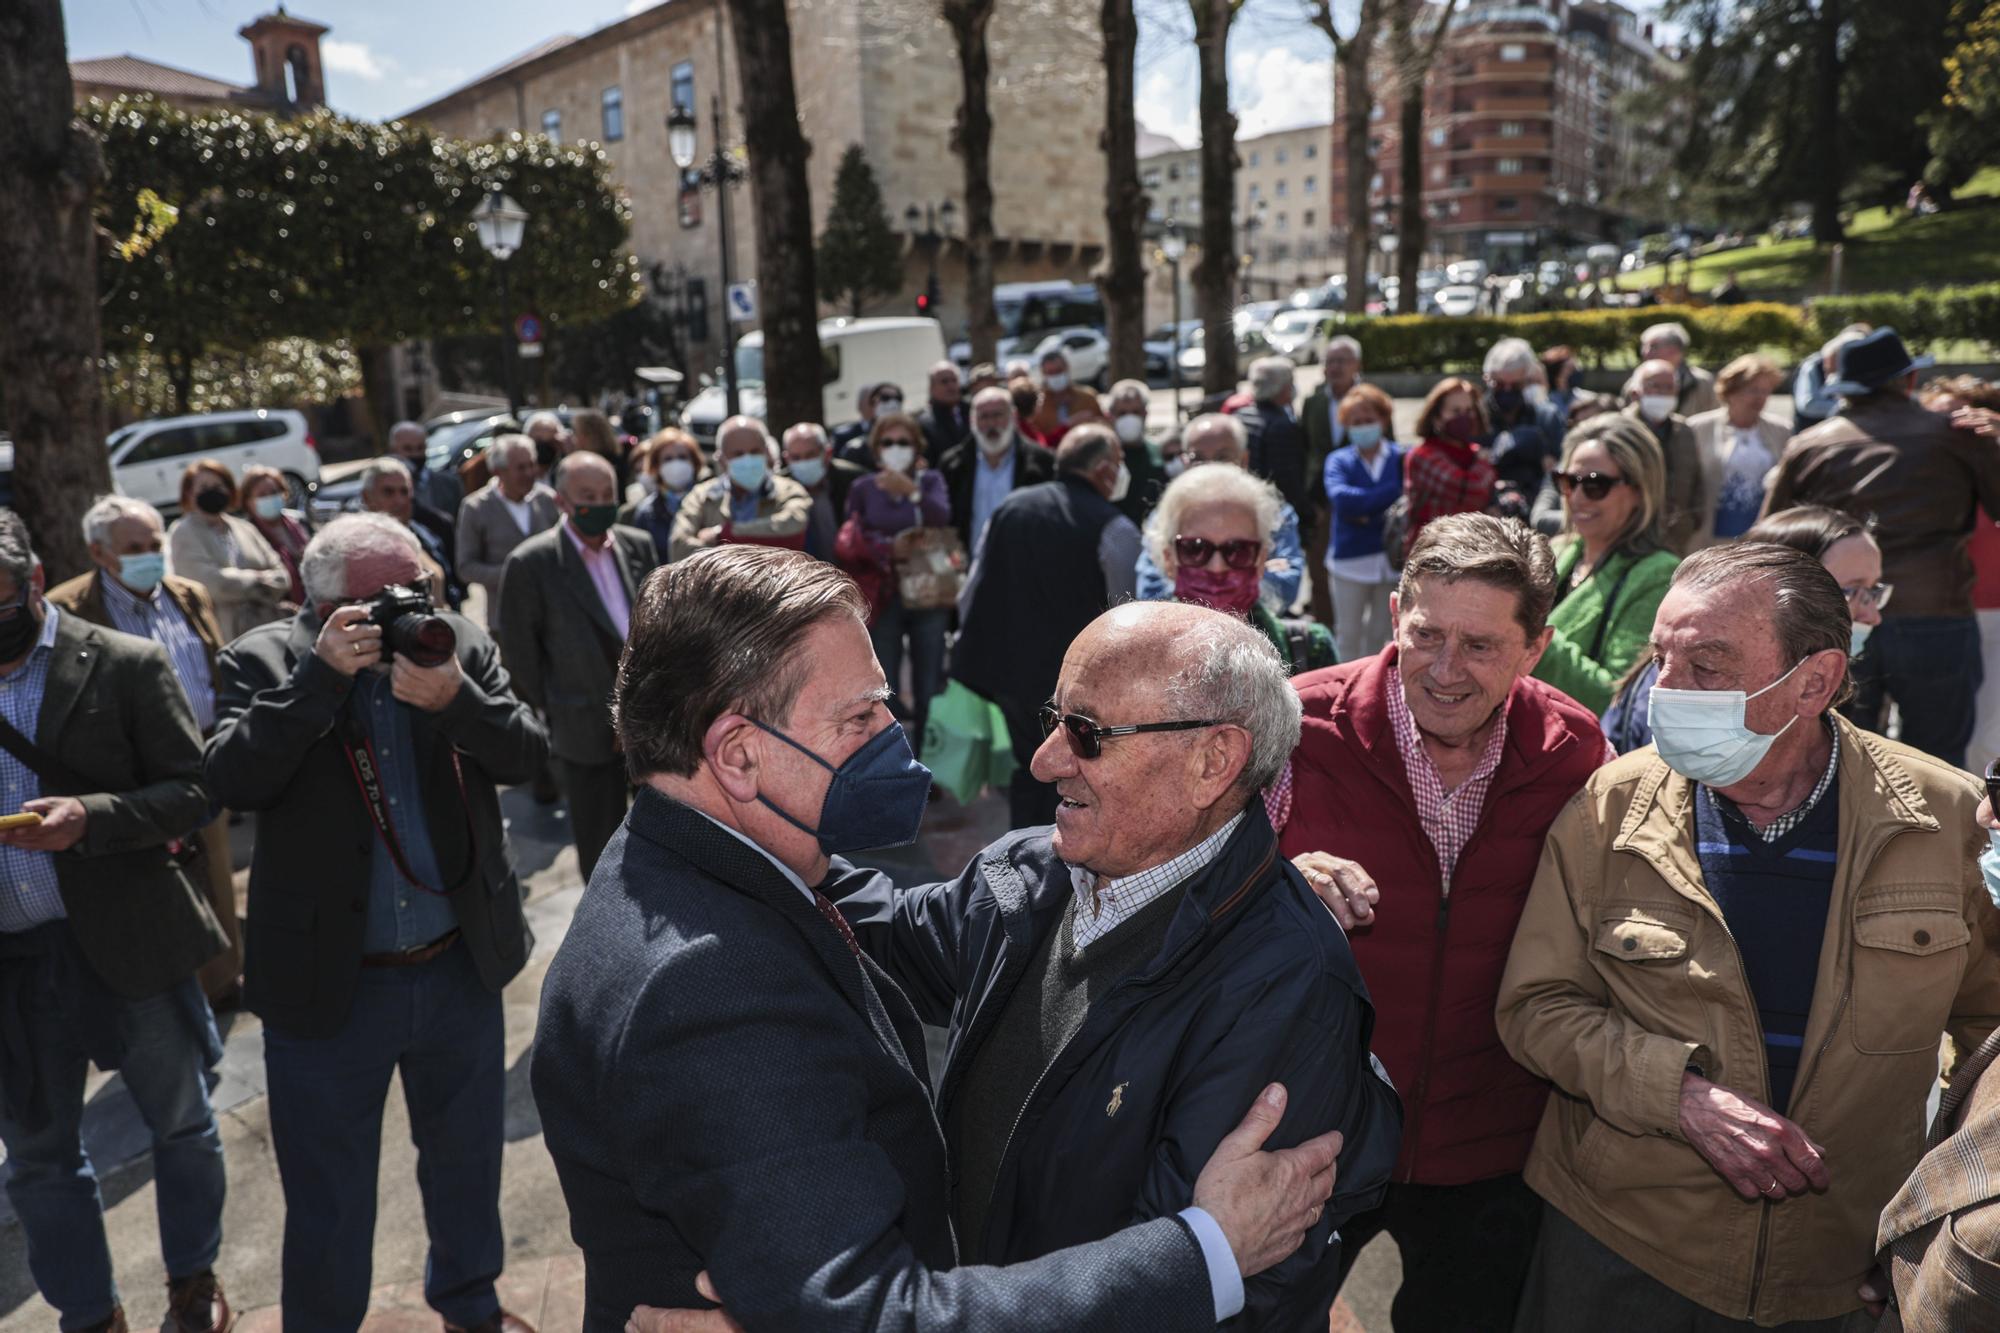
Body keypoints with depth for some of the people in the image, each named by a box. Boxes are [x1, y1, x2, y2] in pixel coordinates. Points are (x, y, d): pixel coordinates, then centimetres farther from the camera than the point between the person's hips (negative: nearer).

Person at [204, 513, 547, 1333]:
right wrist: (321, 674, -27)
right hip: (329, 985, -3)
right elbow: (232, 781, -21)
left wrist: (456, 698, -28)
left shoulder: (458, 643, -2)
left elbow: (527, 755, -11)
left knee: (466, 1158, 24)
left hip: (462, 970, 3)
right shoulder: (262, 662, -7)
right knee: (329, 1200, 12)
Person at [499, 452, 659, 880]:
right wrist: (547, 720, -3)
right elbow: (520, 655, -7)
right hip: (589, 729, -4)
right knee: (599, 845, 10)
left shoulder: (640, 545, 1)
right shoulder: (530, 563, -13)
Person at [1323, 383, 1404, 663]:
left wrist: (1367, 513, -17)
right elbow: (1340, 498, -19)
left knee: (1379, 634, 13)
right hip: (1351, 559, -1)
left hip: (1392, 559, 1)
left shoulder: (1401, 458, 1)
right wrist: (1393, 494, -19)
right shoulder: (1339, 460, 1)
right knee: (1348, 635, 7)